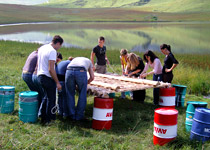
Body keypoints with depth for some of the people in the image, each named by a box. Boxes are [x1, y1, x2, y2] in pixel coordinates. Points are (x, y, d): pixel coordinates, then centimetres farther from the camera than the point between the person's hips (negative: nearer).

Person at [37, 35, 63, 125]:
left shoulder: (42, 48, 10)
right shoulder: (52, 51, -18)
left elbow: (38, 63, 19)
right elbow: (51, 69, -22)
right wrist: (57, 82, -18)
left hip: (40, 76, 9)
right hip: (48, 78, -9)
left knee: (46, 96, 23)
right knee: (51, 98, 4)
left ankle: (42, 116, 28)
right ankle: (48, 119, 12)